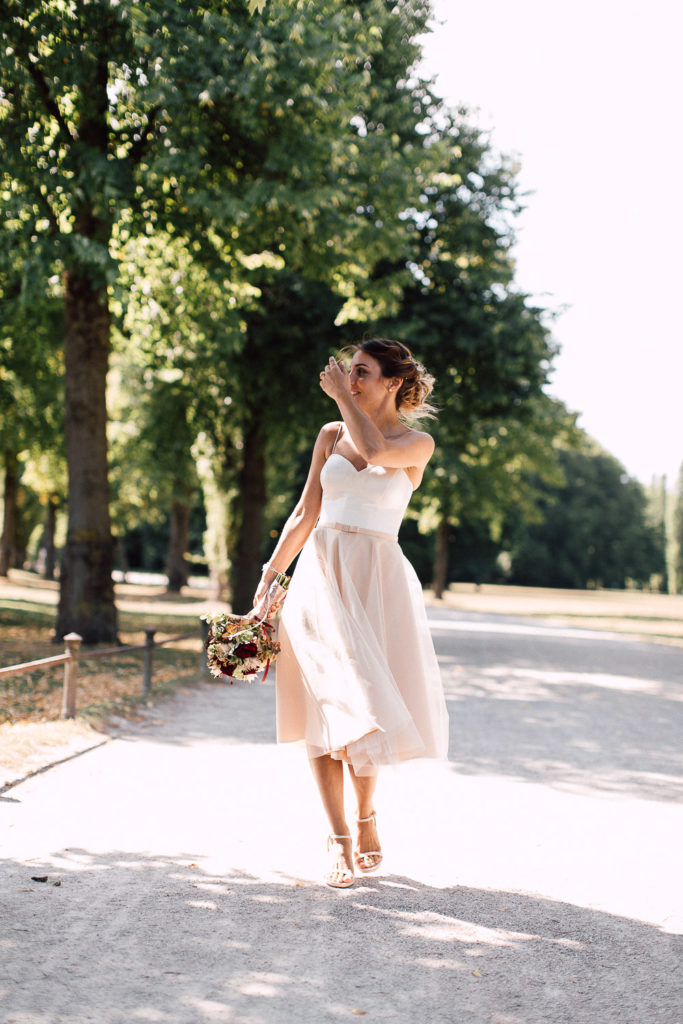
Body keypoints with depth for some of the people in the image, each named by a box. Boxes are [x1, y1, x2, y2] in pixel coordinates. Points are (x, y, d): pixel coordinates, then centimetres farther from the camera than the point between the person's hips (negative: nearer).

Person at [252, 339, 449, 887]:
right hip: (321, 573, 2)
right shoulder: (331, 434, 12)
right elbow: (306, 514, 13)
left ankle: (365, 817, 21)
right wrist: (269, 577, 8)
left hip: (376, 579, -2)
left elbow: (374, 450, -20)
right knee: (328, 703, -7)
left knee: (367, 702, -2)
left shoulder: (417, 443, 3)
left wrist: (342, 394, -8)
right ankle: (340, 839, -5)